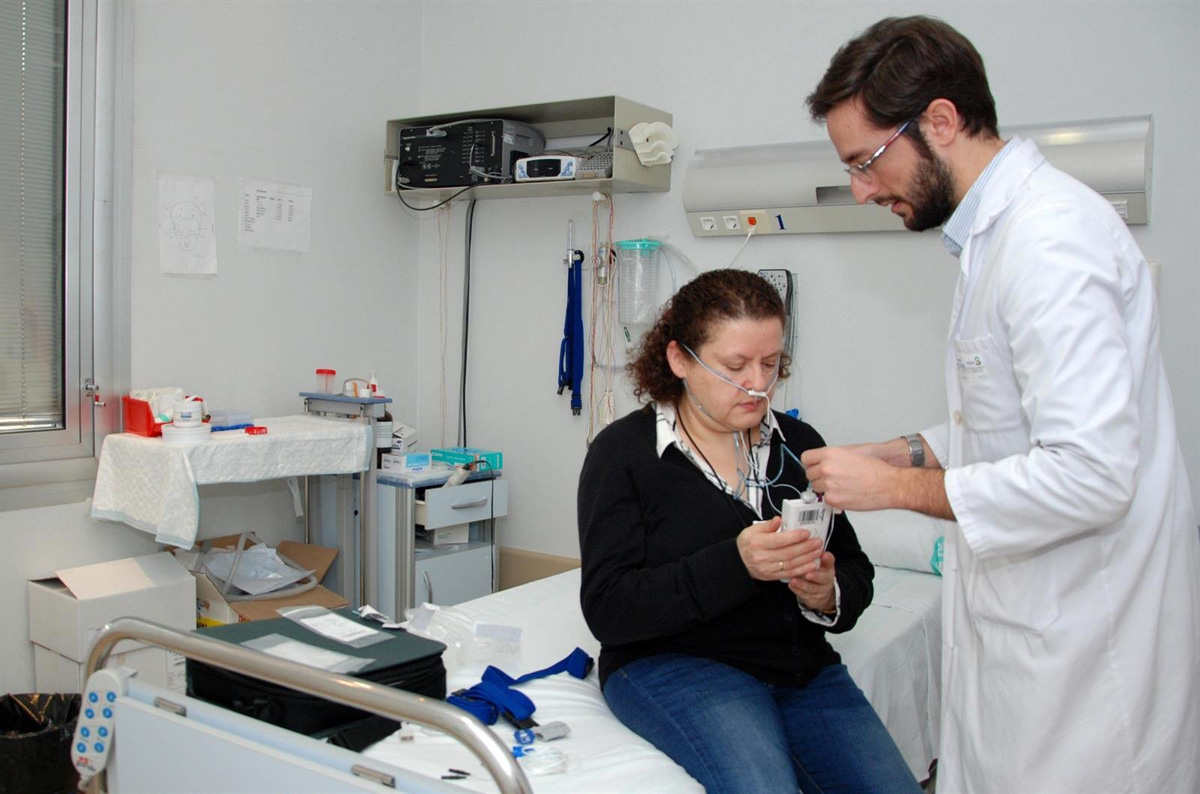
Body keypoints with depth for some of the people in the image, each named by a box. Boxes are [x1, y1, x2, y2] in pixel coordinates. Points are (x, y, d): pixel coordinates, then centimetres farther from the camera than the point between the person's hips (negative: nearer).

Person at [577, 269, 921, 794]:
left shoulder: (799, 444, 10)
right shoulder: (623, 451, -3)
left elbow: (857, 578, 13)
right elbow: (608, 609, -12)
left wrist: (828, 596, -12)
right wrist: (734, 564, -24)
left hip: (801, 664, 5)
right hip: (669, 662, -4)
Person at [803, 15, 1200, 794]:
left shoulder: (1052, 238, -21)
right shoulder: (1000, 229, 11)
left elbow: (1091, 473, -27)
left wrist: (896, 487, -18)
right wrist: (909, 451, 8)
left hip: (1081, 649, -9)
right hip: (1028, 622, 9)